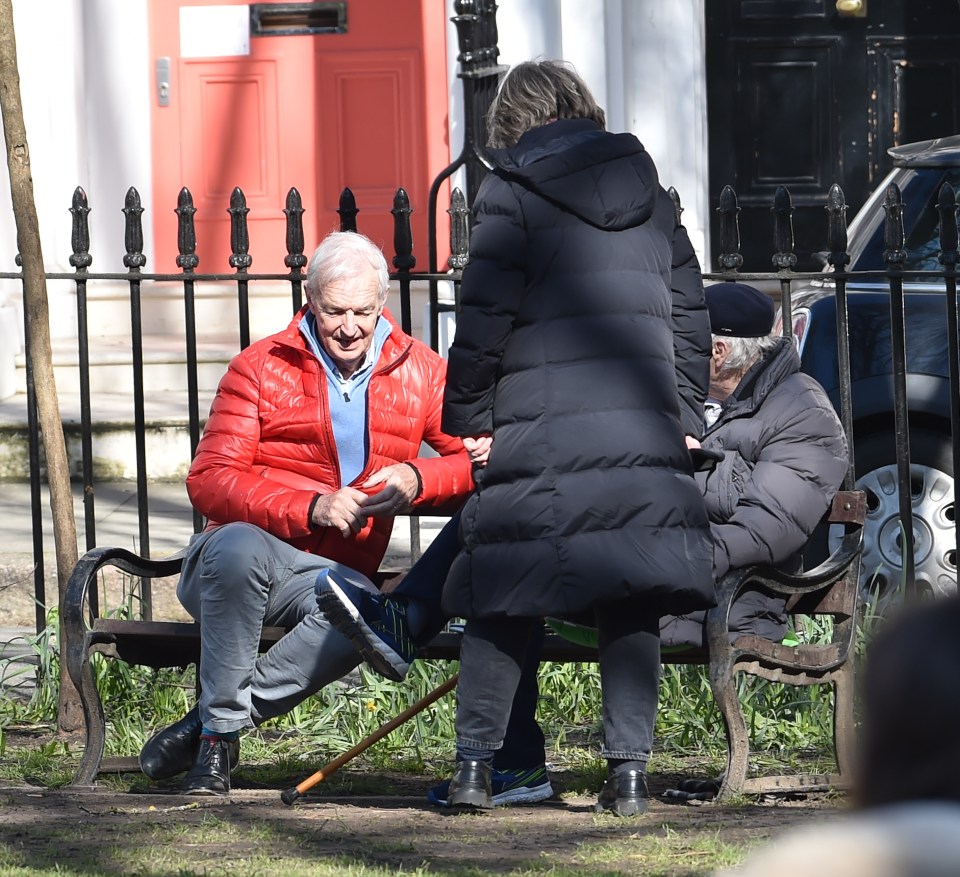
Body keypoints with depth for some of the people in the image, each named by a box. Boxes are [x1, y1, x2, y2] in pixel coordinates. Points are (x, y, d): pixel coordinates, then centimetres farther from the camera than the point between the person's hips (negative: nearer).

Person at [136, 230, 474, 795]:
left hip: (333, 572, 2)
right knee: (239, 546, -41)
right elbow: (209, 482, -8)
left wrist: (416, 480, -17)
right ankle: (220, 725, -24)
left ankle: (205, 730, -25)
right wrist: (312, 510, -22)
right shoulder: (262, 367, 1)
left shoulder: (419, 371, 9)